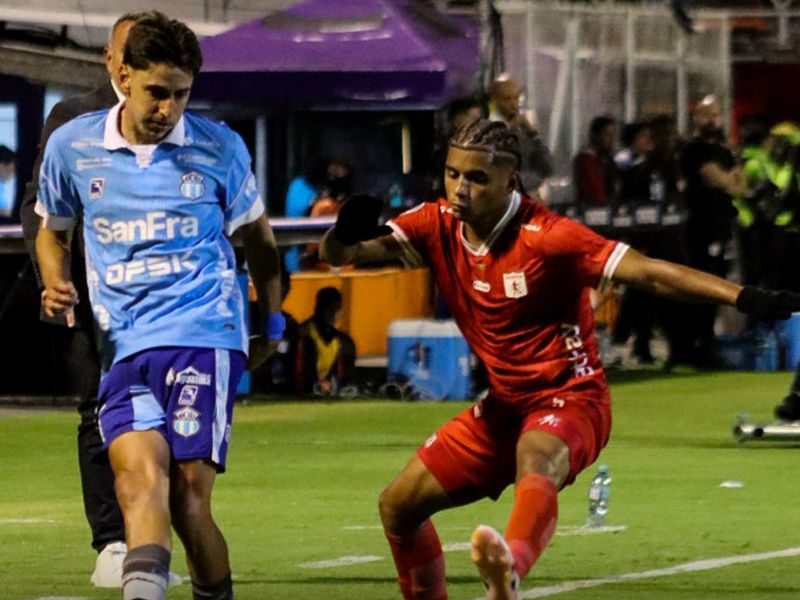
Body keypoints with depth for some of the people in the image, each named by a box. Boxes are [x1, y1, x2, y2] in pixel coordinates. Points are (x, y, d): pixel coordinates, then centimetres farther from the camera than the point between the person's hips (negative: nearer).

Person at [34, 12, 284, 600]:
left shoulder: (220, 148, 4)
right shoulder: (72, 146, 7)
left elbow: (257, 235, 20)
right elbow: (52, 230, 24)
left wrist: (273, 324, 21)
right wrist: (57, 286, 5)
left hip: (203, 336, -1)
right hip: (122, 349, 1)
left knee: (188, 496, -12)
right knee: (140, 474, -22)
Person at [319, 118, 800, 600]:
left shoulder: (546, 237, -19)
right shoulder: (439, 226, -2)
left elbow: (647, 272, -26)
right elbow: (340, 253, -4)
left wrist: (742, 297, -38)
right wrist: (344, 236, -30)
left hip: (570, 400, -8)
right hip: (503, 405, 8)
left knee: (534, 466, -41)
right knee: (399, 504, 7)